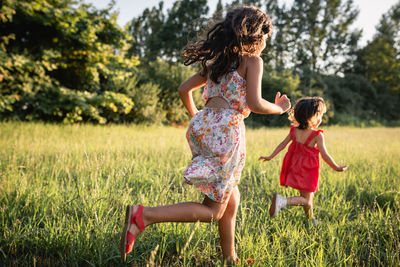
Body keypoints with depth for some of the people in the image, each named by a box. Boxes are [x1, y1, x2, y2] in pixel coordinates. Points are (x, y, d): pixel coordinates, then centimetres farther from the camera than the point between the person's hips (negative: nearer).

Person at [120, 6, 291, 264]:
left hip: (201, 126, 9)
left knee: (231, 200, 20)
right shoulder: (252, 60, 0)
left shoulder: (217, 60, 20)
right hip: (226, 130, -8)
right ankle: (143, 215, -13)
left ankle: (230, 259, 28)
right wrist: (279, 108, 8)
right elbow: (254, 104, -12)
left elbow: (184, 89, 19)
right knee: (213, 211, 0)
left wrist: (196, 117, 32)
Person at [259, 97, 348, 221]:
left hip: (296, 169, 7)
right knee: (306, 200, 0)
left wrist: (270, 157, 11)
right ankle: (283, 201, -22)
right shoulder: (317, 135, -17)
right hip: (308, 171, -7)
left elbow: (282, 145, 2)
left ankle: (311, 219, 37)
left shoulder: (294, 130, -1)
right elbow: (325, 155, -14)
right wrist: (336, 168, -2)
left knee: (308, 196, 23)